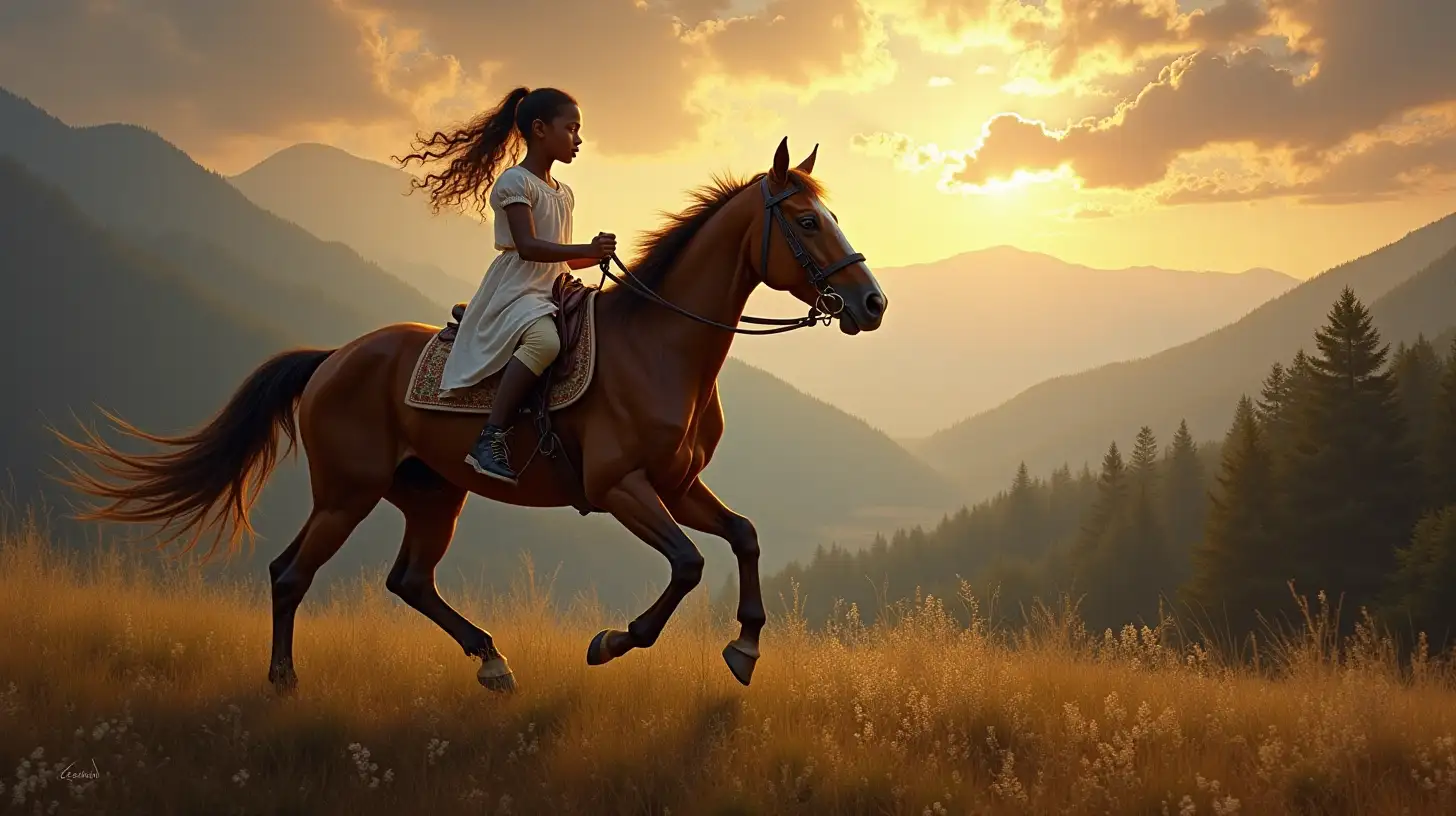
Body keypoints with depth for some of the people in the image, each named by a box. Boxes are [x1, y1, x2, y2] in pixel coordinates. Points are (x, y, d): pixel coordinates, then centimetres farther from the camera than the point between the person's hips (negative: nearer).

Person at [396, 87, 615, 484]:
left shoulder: (564, 193, 21)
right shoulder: (514, 182, -5)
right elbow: (527, 246, -17)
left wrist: (595, 255, 5)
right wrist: (586, 249, -25)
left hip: (553, 294, 9)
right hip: (516, 290, -9)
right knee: (543, 340, -38)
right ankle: (491, 438, -38)